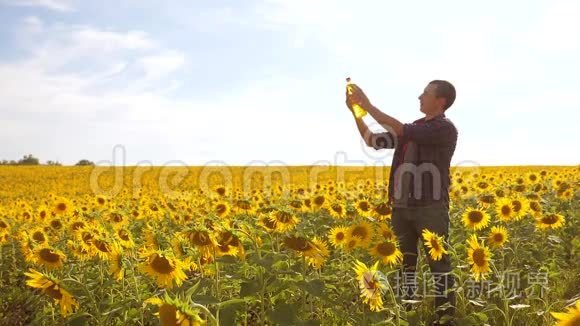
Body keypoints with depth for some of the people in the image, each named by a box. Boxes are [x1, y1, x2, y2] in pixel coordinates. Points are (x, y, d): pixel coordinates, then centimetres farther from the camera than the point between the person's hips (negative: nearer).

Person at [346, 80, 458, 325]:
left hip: (430, 207, -7)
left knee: (439, 265, 0)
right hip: (402, 207, 7)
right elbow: (372, 141, 17)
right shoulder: (412, 129, 15)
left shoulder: (445, 129, -9)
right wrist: (355, 111, 8)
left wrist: (367, 104, -14)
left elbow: (400, 130, -19)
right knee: (405, 263, 12)